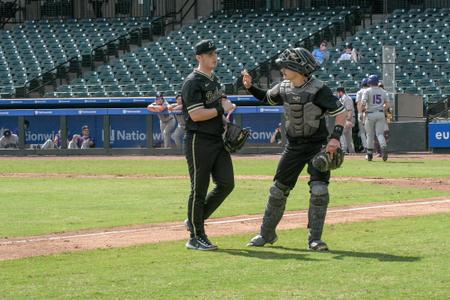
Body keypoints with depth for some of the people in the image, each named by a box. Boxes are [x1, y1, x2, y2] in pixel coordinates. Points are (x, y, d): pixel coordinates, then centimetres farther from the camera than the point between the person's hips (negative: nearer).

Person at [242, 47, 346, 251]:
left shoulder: (318, 90, -18)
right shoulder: (283, 88, 1)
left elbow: (340, 112, -17)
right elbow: (267, 98, 21)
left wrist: (335, 137, -29)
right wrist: (250, 87, 4)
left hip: (318, 146, -5)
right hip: (293, 146, 5)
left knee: (319, 190, -15)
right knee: (278, 189, 9)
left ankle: (315, 239, -5)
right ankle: (267, 234, 22)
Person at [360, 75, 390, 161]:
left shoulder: (367, 91, -4)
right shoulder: (383, 91, 8)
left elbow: (363, 103, -13)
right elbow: (387, 105, 7)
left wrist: (361, 110, 5)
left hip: (370, 114, -2)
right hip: (381, 114, 2)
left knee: (370, 135, 8)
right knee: (380, 133, 1)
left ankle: (370, 154, 13)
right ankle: (384, 147, -27)